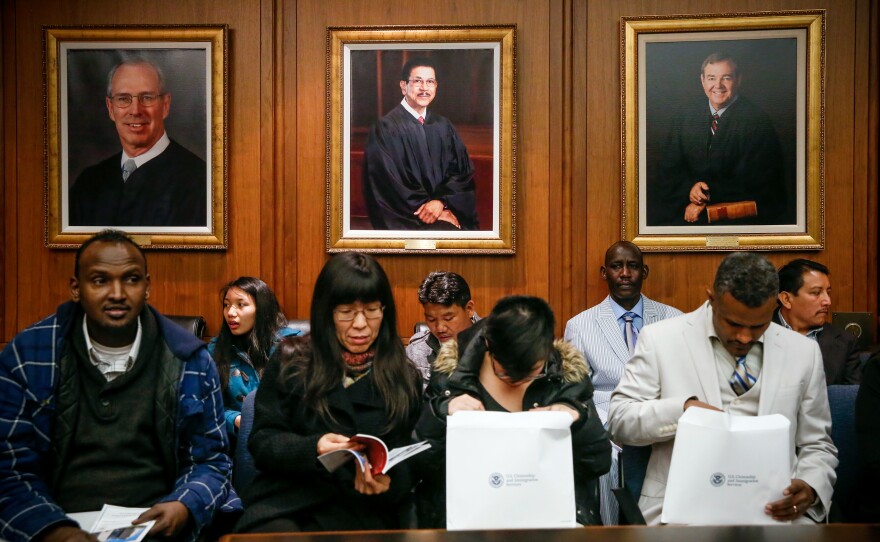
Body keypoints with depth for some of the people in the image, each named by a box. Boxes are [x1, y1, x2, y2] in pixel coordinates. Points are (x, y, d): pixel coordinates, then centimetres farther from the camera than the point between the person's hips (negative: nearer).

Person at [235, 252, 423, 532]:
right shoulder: (291, 361, 6)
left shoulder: (405, 378, 10)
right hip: (286, 498, -1)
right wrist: (313, 449, -18)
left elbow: (406, 461, 8)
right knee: (277, 531, -34)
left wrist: (388, 484, -17)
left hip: (361, 509, 1)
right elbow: (262, 442, 3)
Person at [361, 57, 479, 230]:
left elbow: (462, 170, 6)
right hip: (406, 220, -4)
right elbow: (387, 182, -8)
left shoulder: (444, 127, 12)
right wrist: (425, 208, -12)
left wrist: (441, 201, -11)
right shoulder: (385, 128, -3)